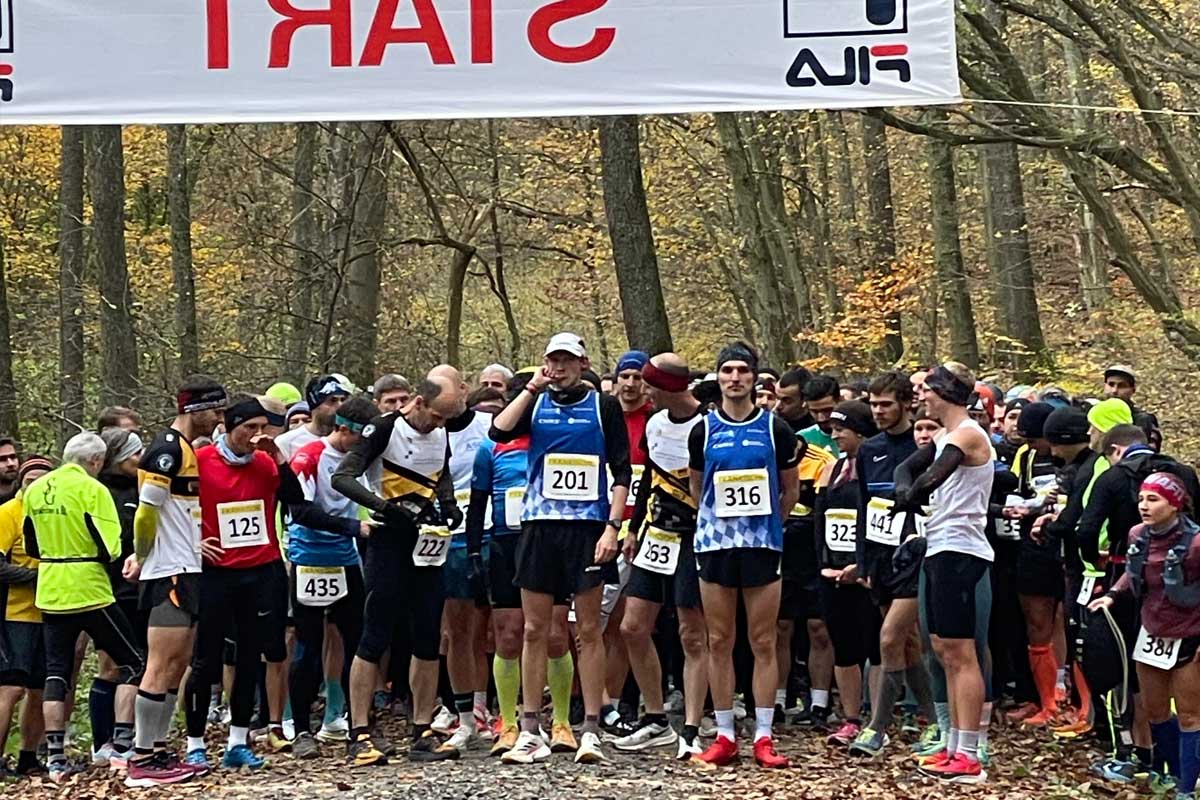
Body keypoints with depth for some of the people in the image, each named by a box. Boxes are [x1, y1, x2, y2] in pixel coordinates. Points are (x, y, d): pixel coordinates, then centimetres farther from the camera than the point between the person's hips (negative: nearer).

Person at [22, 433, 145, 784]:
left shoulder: (34, 490, 7)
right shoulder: (92, 490, -12)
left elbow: (31, 547, 16)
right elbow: (110, 548, -17)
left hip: (50, 594, 6)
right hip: (89, 592, -6)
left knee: (56, 673, 11)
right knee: (132, 663, 7)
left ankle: (55, 759, 8)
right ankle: (123, 744, -2)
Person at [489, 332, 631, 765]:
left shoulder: (604, 406, 5)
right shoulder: (535, 404, 10)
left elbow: (621, 471, 2)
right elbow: (499, 431, -9)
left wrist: (612, 527, -7)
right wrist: (532, 388, -6)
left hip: (588, 527, -2)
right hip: (540, 526, 2)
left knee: (589, 631, 0)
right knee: (534, 631, 4)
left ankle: (591, 730, 4)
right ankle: (530, 733, 9)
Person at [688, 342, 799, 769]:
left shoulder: (775, 429, 2)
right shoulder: (704, 430, 5)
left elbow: (791, 487, 12)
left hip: (762, 543, -1)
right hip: (715, 542, 1)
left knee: (763, 642, 1)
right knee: (719, 641, 4)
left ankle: (763, 737, 5)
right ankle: (724, 734, 10)